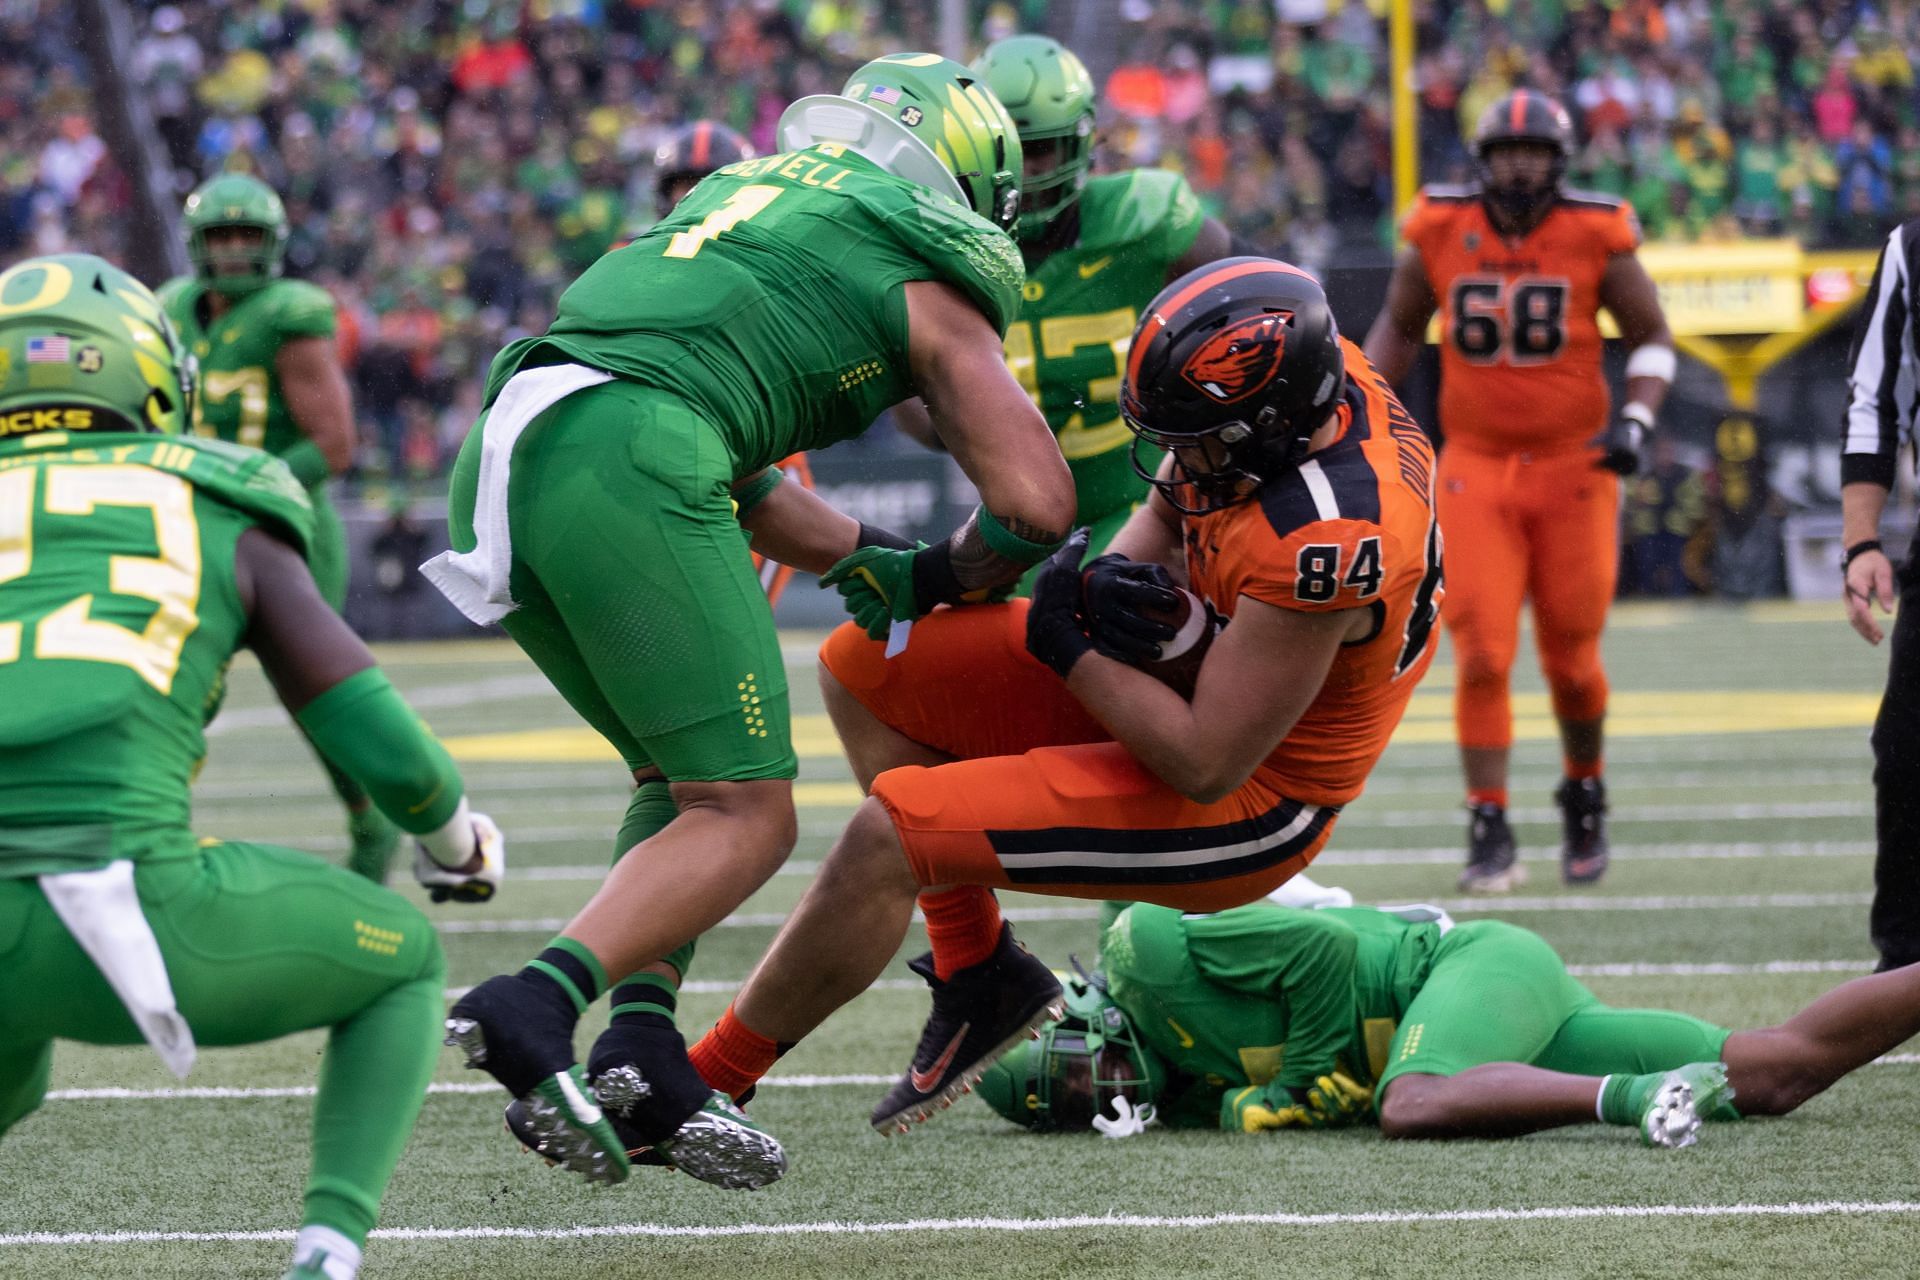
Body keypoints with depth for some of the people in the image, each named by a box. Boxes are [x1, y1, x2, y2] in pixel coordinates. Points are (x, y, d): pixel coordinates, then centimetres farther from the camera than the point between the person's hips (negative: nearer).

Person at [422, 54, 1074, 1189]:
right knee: (744, 818, -2)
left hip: (500, 458, 7)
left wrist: (857, 554, 38)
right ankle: (539, 1003, -24)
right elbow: (1037, 506, 11)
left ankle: (642, 1044, 1)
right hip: (625, 465, -7)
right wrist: (937, 581, 29)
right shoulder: (932, 283, 13)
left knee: (684, 779, 21)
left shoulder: (751, 185, 32)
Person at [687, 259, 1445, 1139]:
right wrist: (1110, 583, -13)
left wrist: (1066, 644, -20)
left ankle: (704, 1084, 0)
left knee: (891, 834, -17)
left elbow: (1205, 766, -29)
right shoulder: (1308, 374, -9)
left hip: (1240, 802, -10)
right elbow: (1167, 517, 10)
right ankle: (977, 978, 13)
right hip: (1190, 688, 10)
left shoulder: (1324, 545, -35)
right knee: (866, 666, 4)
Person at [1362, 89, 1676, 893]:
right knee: (1482, 658, -9)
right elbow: (1398, 327, 16)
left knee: (1572, 659, 8)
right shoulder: (1439, 233, -2)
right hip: (1477, 470, 0)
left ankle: (1584, 795, 35)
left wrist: (1635, 420, -10)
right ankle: (1490, 834, -3)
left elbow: (1651, 338, 5)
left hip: (1572, 468, 0)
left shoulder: (1596, 237, -6)